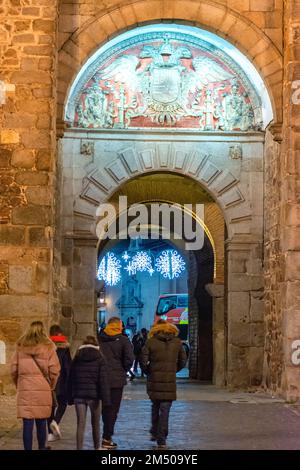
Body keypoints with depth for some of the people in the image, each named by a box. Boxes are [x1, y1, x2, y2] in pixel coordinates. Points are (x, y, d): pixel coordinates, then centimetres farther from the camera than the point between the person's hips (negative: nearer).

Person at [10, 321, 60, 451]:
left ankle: (28, 448, 0)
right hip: (43, 390, -1)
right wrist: (51, 385, 11)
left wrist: (18, 385, 17)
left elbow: (13, 369, 6)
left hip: (24, 390, 1)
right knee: (41, 422, 11)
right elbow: (54, 369, -3)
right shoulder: (48, 347, 0)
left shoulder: (21, 347, 5)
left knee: (27, 423, 0)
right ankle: (41, 447, 20)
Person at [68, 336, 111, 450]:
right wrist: (105, 398, -9)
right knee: (95, 423, 14)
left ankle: (79, 448, -2)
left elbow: (71, 379, 9)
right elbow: (103, 380, -8)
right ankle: (97, 447, 26)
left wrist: (70, 397, 13)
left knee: (80, 424, 3)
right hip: (94, 395, -2)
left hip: (78, 395, 2)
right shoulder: (99, 359, -2)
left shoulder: (76, 359, 8)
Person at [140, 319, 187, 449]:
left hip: (154, 380, 0)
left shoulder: (150, 342, -2)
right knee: (165, 410, 1)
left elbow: (143, 361, -7)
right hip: (170, 380, 0)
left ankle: (154, 433, 27)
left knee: (155, 407, 20)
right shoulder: (177, 342, 5)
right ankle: (161, 440, -2)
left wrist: (148, 372, 10)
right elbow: (183, 361, 9)